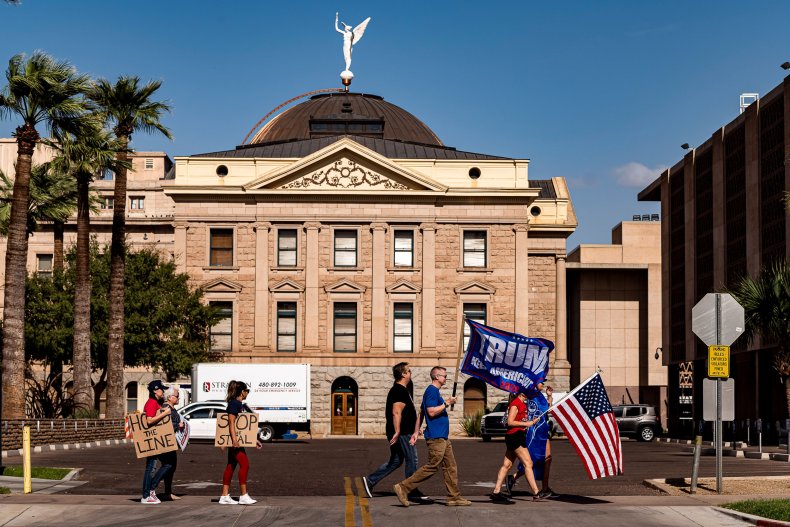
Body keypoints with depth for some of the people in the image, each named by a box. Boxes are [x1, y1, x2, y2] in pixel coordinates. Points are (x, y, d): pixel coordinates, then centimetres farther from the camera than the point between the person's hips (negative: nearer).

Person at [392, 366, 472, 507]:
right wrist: (446, 403, -15)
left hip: (443, 437, 11)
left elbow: (421, 412, 22)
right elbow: (431, 412, -22)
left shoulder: (434, 391, 18)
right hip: (436, 437, -11)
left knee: (450, 467, 9)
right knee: (431, 467, -9)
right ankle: (403, 488, -5)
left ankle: (454, 497, 11)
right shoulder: (431, 391, -12)